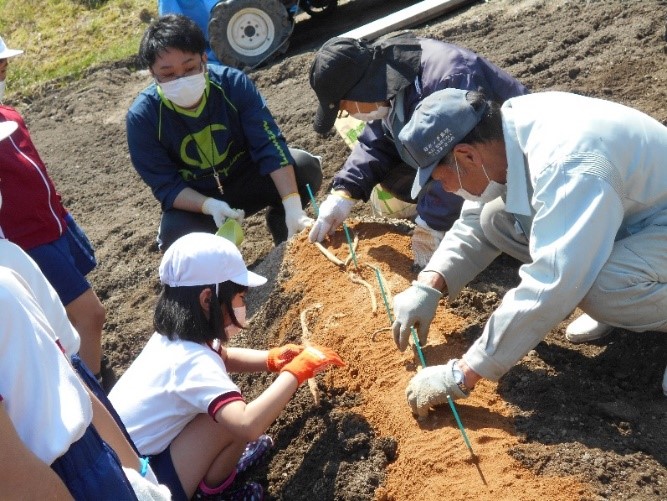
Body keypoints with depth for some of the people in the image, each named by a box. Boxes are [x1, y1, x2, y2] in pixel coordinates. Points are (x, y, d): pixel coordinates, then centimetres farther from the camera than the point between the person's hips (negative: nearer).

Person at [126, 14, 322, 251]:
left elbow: (269, 144, -26)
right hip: (194, 199, -1)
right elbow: (166, 186, -18)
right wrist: (210, 205, -38)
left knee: (306, 167, -24)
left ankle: (280, 222, 6)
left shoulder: (233, 82, -21)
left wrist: (293, 207, -38)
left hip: (245, 177, 1)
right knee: (175, 237, -32)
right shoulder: (142, 116, -21)